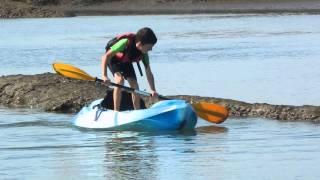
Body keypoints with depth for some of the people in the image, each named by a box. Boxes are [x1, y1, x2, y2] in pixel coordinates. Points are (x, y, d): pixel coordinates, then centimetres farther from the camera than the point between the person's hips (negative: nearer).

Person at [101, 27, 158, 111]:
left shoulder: (144, 53, -22)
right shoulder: (125, 43, -40)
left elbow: (148, 72, -14)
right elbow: (105, 57, -38)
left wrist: (153, 90, -24)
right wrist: (104, 75, -46)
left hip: (126, 62, 6)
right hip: (113, 58, -6)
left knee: (135, 86, -1)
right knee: (120, 80, -27)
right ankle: (116, 111, -23)